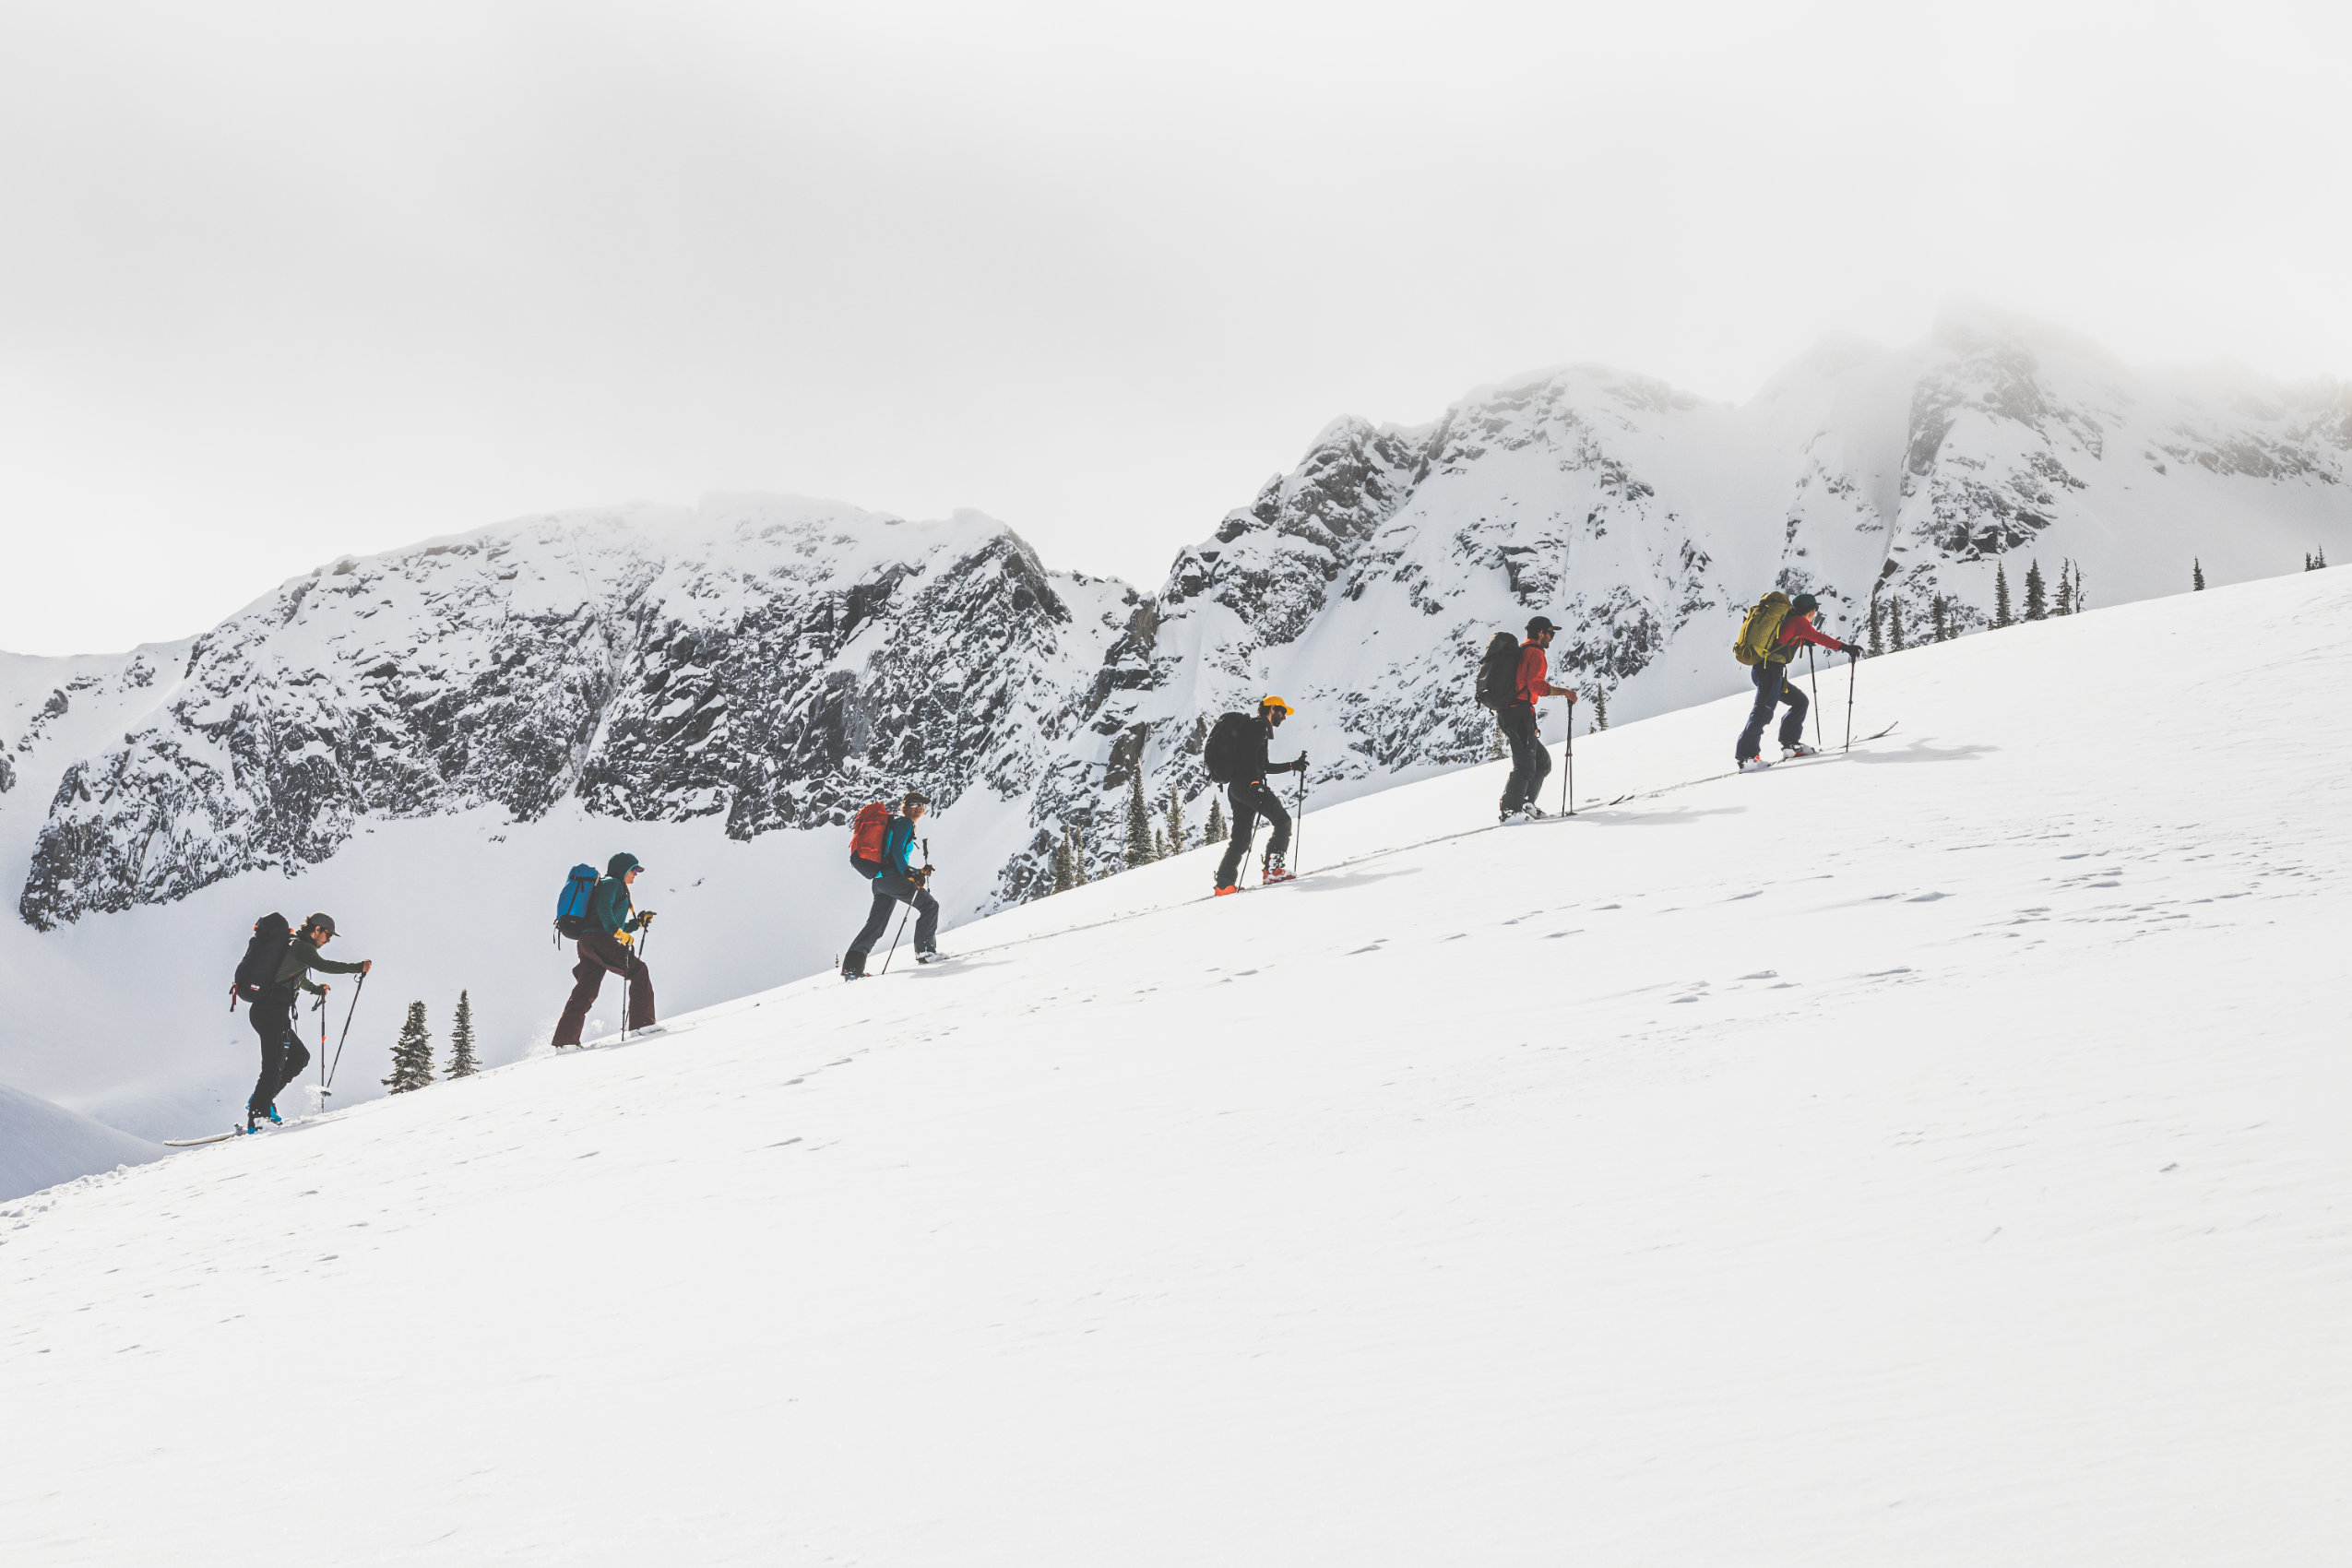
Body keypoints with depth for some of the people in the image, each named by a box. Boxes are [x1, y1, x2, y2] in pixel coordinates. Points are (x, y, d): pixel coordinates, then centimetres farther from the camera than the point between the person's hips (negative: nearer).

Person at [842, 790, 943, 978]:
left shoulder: (894, 822, 27)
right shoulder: (905, 823, -2)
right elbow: (897, 852, -15)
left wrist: (917, 872, 27)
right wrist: (909, 874, -21)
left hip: (879, 880, 10)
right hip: (893, 877, -10)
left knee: (875, 925, 9)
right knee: (929, 905, -1)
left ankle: (851, 966, 1)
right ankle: (925, 951, -5)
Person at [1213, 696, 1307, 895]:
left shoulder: (1259, 728, 29)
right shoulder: (1259, 726, -3)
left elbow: (1264, 766, 34)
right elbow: (1250, 754, -18)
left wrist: (1293, 766, 32)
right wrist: (1254, 782, -28)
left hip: (1235, 789, 10)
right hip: (1247, 785, -10)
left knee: (1240, 838, 7)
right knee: (1282, 821, -2)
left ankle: (1224, 884, 0)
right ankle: (1272, 869, -10)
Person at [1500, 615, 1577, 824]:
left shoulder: (1518, 652, 24)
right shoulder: (1536, 654, -6)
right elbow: (1536, 685, -19)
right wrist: (1564, 691, -10)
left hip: (1505, 712, 10)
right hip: (1520, 713, -10)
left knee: (1542, 761, 16)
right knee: (1525, 766, -11)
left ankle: (1526, 804, 13)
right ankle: (1510, 811, -17)